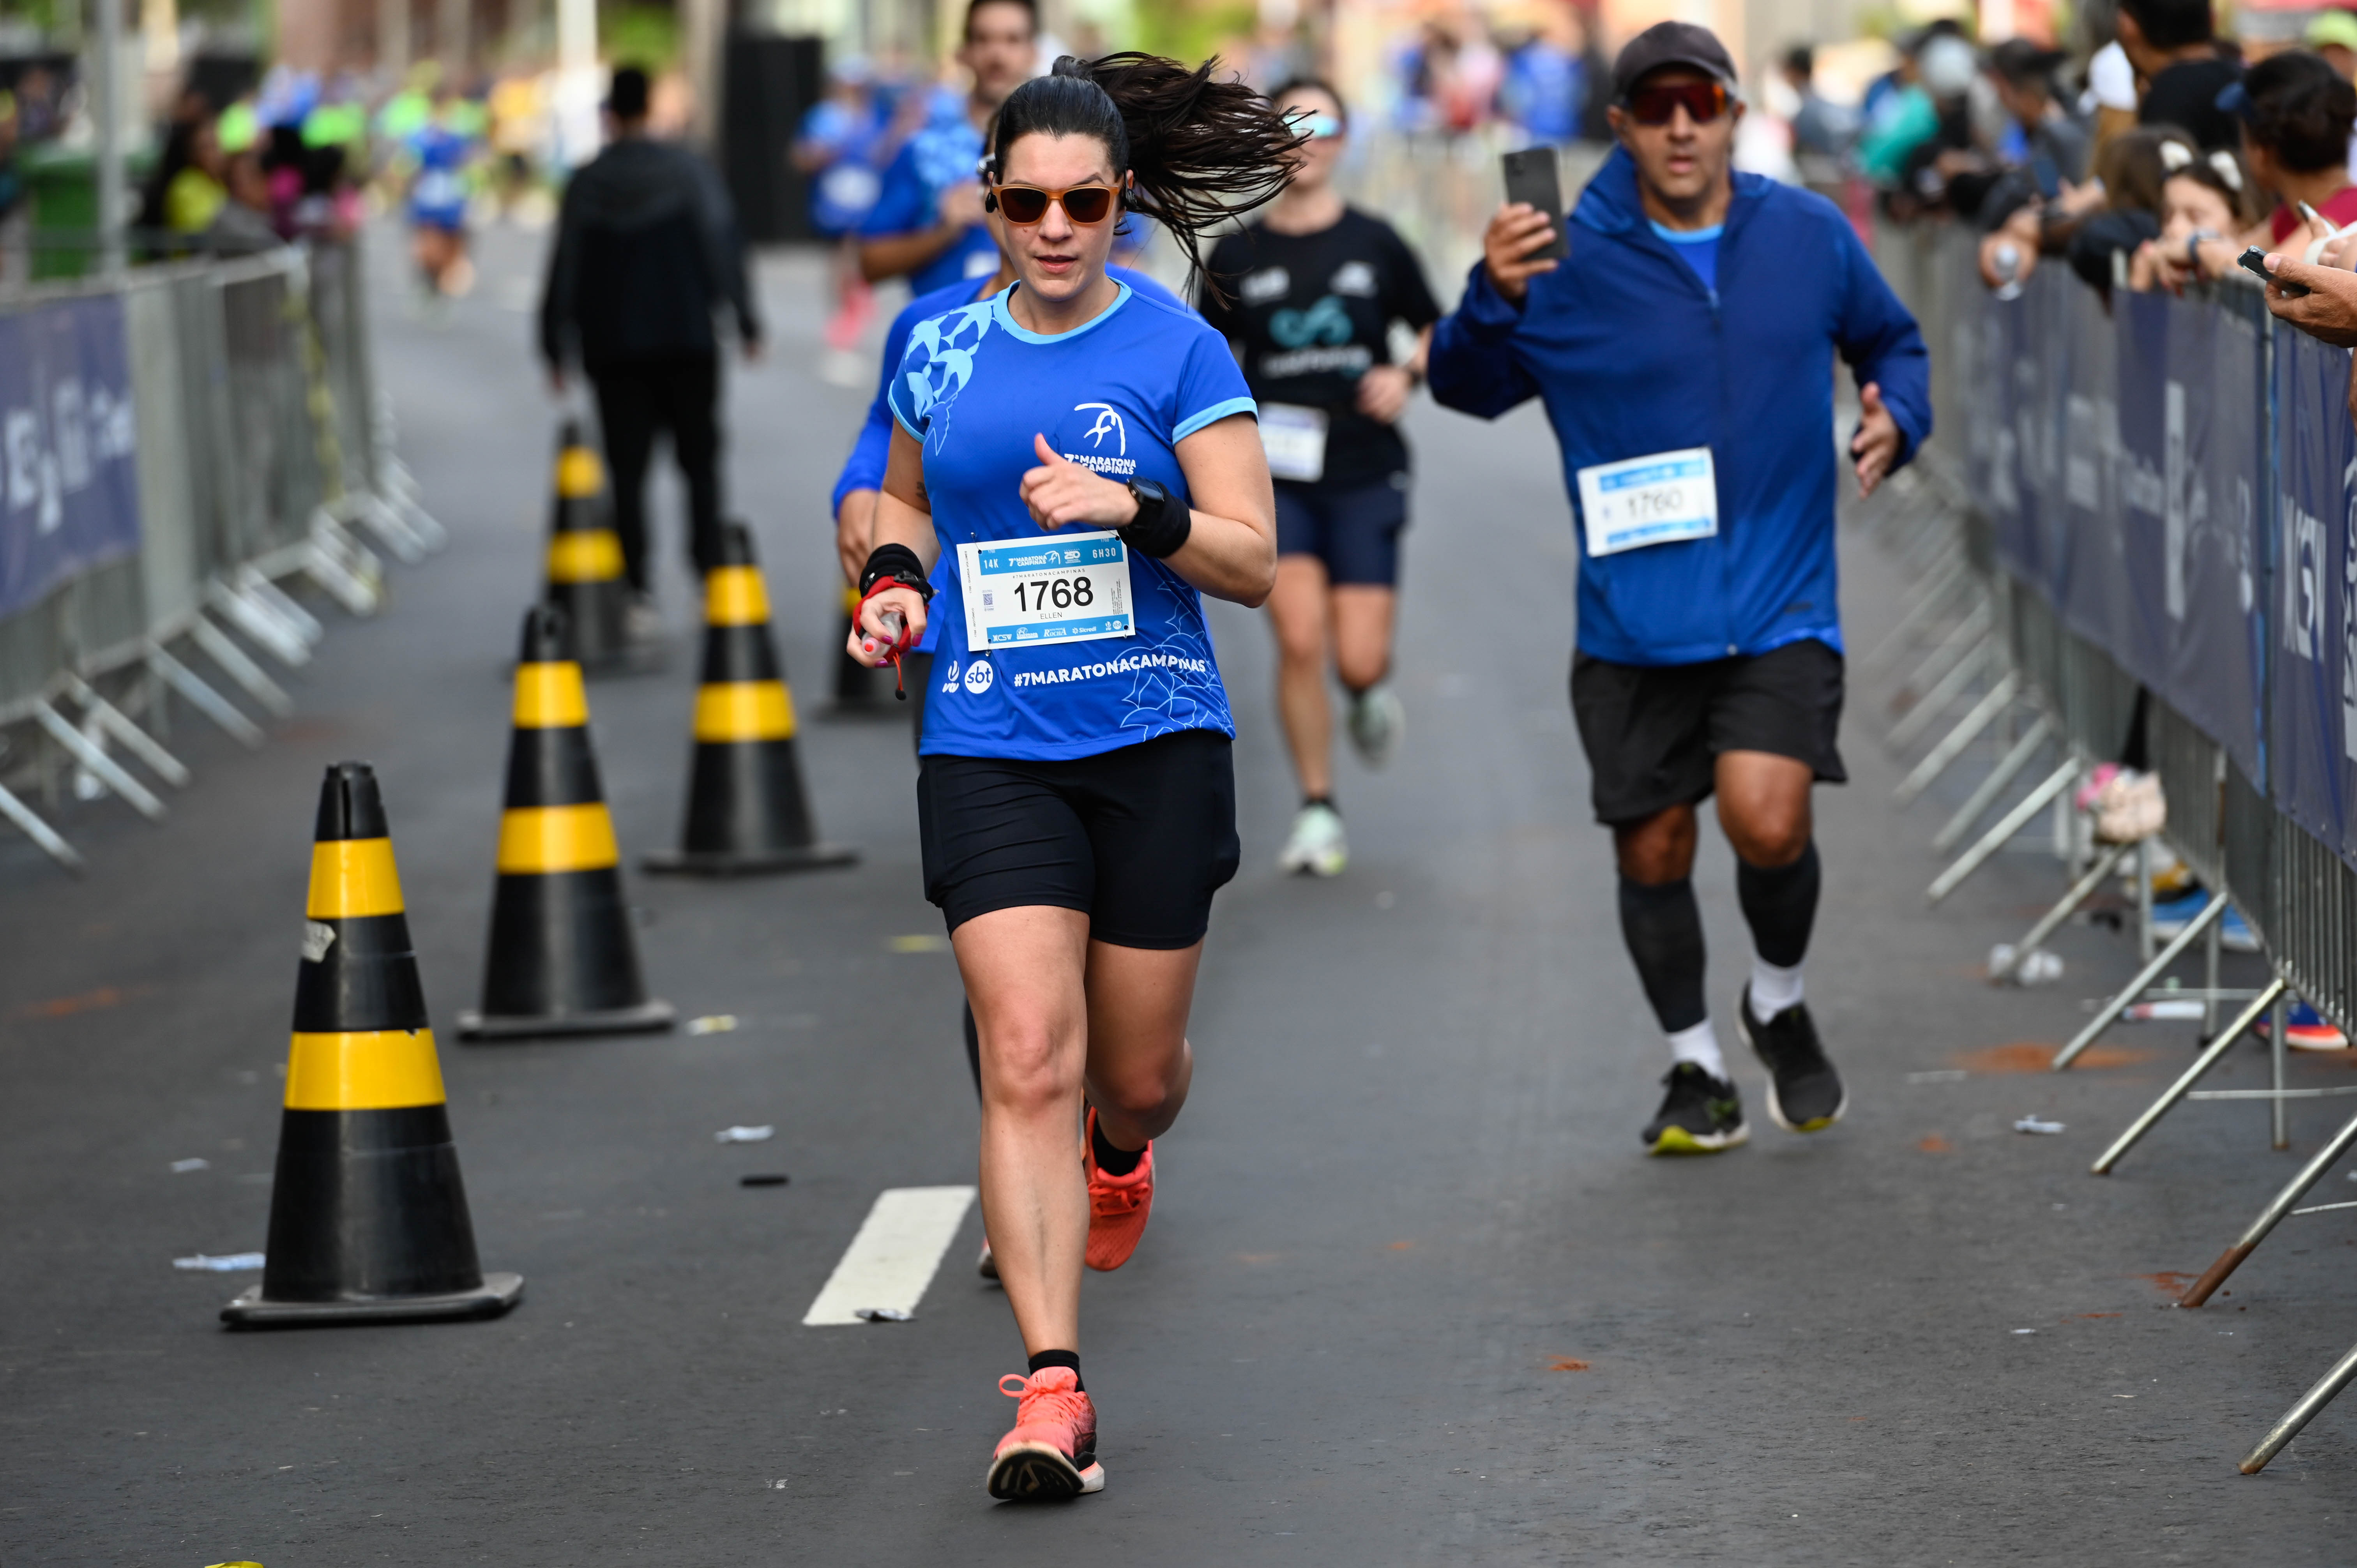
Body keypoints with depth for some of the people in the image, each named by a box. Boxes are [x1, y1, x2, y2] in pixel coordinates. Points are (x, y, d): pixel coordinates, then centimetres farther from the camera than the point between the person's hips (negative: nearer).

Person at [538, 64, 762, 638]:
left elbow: (564, 268, 4)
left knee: (628, 471, 2)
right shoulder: (687, 171, -1)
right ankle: (711, 576, -1)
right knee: (700, 461, 8)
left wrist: (557, 348, 11)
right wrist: (745, 320, 1)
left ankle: (640, 594, -5)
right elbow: (723, 245, -4)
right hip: (687, 340, 0)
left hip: (613, 348, 1)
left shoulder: (586, 183, 2)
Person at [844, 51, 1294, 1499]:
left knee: (1139, 1073, 10)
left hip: (1158, 745, -1)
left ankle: (1117, 1156, 50)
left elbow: (1254, 562, -6)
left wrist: (1131, 510, -22)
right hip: (989, 755, 1)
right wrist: (896, 581, 6)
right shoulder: (939, 353, 6)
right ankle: (1053, 1387, -14)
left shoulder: (1178, 353, -3)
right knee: (1029, 1059, -13)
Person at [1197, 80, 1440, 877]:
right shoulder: (1239, 256, 4)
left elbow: (1436, 329, 13)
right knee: (1299, 640, -14)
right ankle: (1317, 812, 1)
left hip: (1365, 474, 0)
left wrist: (1408, 375, -6)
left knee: (1359, 659, -7)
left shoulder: (1375, 244, 3)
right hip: (1276, 474, 0)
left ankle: (1373, 689, 33)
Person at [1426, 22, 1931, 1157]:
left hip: (1782, 609, 0)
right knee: (1652, 851, 6)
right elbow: (1465, 387, -1)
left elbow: (1889, 339, 20)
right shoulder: (1569, 261, -5)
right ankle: (1695, 1065, 29)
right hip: (1636, 624, 0)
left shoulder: (1810, 235, 2)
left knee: (1768, 819, -18)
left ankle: (1778, 1002, 14)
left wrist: (1897, 416, -1)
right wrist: (1493, 297, -20)